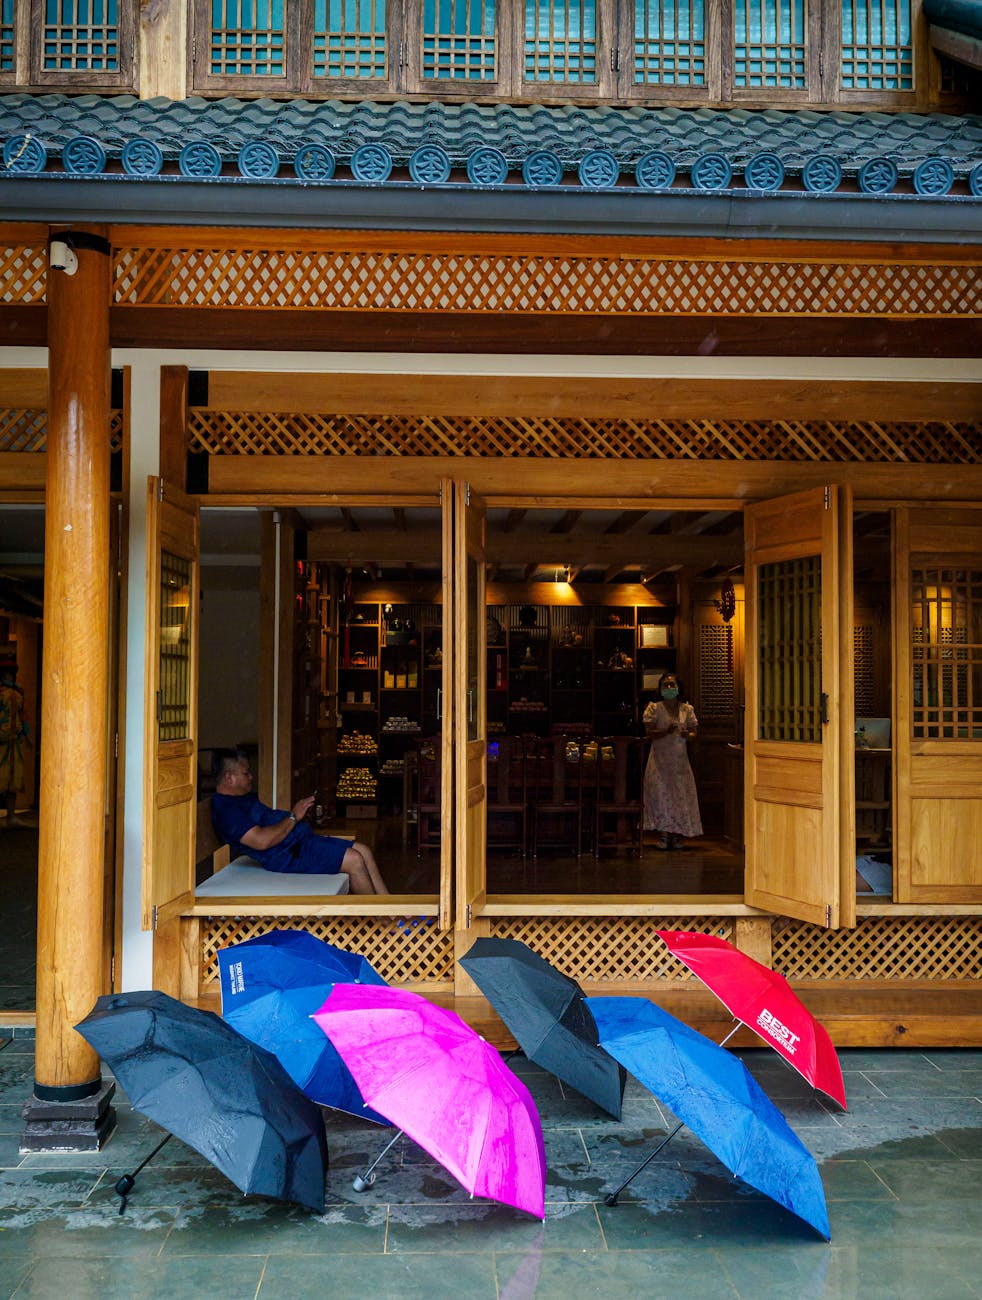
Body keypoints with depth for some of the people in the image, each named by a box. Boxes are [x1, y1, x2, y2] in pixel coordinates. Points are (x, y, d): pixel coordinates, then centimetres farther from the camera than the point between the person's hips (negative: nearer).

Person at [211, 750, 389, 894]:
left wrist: (300, 810, 9)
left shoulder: (245, 797, 22)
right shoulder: (225, 809, -15)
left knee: (364, 851, 3)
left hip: (301, 840, 12)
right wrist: (294, 817, -15)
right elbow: (262, 841, -25)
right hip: (289, 854, -11)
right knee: (354, 860, -19)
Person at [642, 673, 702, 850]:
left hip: (680, 758, 3)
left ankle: (676, 835, 6)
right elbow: (648, 732, -5)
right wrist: (666, 731, -20)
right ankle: (661, 835, -4)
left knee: (681, 794, -1)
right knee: (660, 792, -10)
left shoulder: (687, 709, 9)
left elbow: (694, 732, 11)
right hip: (660, 758, -3)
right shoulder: (654, 708, 0)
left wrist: (687, 735, -12)